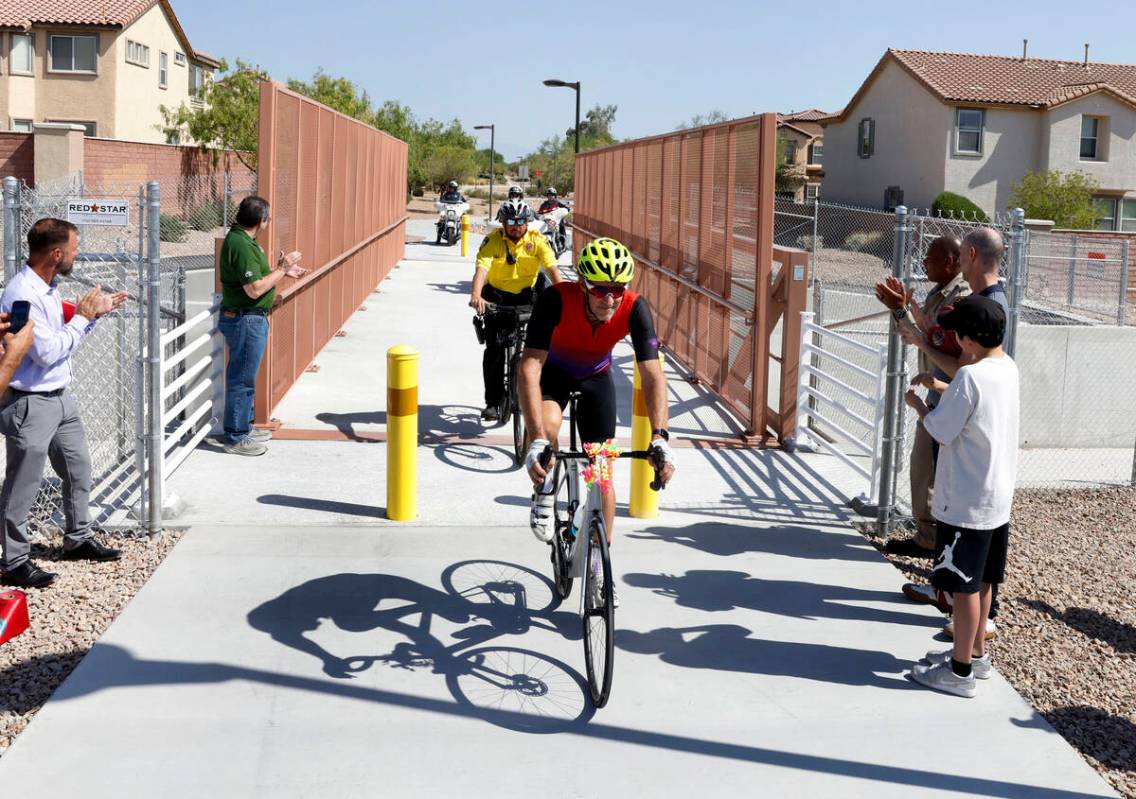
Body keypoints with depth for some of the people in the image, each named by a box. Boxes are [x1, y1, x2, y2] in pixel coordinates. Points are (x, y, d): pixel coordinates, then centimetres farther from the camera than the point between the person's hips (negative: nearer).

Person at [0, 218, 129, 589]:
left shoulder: (49, 287, 6)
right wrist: (83, 317, -15)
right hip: (30, 403, -10)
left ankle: (78, 539, 36)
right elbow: (48, 352, -25)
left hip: (61, 397, 10)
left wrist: (94, 312, 6)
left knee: (78, 470, 20)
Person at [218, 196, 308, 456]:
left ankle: (244, 427, 32)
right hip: (245, 320, -11)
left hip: (248, 318, 11)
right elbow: (255, 289, -25)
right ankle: (236, 438, 5)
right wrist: (282, 269, -16)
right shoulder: (241, 245, -21)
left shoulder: (241, 239, 11)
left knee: (244, 377, 20)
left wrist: (282, 270, 14)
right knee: (242, 378, -3)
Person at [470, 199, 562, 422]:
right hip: (497, 295, -1)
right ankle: (493, 402, -6)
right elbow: (482, 268, -28)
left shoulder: (537, 240, -12)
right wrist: (476, 295, -47)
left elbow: (552, 268, -21)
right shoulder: (493, 240, -15)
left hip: (526, 295, 1)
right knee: (494, 346, -12)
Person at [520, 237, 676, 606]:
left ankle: (601, 561, 15)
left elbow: (653, 374, -34)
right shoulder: (556, 300, -38)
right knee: (547, 426, -34)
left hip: (595, 377, 2)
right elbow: (529, 368, -42)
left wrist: (660, 438, -48)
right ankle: (544, 492, -2)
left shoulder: (634, 309, -32)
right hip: (552, 371, -2)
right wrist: (537, 441, -52)